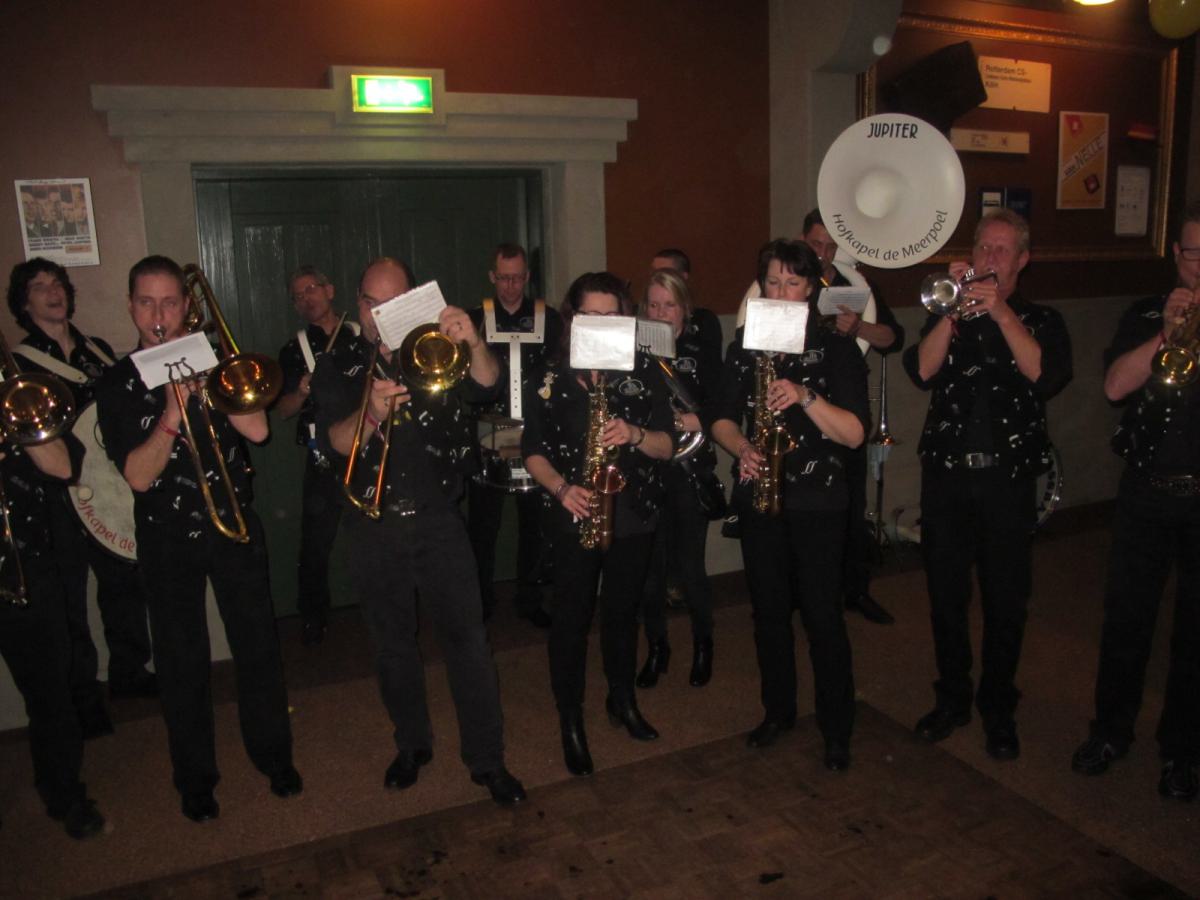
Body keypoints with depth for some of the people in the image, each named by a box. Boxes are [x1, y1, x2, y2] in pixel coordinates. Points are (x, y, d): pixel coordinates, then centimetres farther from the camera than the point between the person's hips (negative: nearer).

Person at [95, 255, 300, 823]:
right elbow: (139, 475, -12)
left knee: (258, 647, 7)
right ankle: (195, 777, 26)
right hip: (167, 538, -1)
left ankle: (274, 755, 26)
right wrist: (172, 413, -24)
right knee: (183, 663, 8)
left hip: (235, 526, 1)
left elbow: (256, 429, -12)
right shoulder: (117, 385, -2)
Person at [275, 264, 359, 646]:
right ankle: (313, 618, 19)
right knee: (316, 544, 1)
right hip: (323, 459, 0)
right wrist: (301, 392, -15)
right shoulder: (294, 350, 10)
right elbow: (283, 410, 4)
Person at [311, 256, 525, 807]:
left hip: (437, 519, -1)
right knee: (393, 644, 14)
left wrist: (474, 343, -34)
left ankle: (487, 758, 10)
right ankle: (412, 745, 33)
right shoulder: (336, 368, 4)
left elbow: (486, 387, -14)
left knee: (467, 637, -2)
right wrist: (372, 413, -31)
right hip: (373, 529, 1)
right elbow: (334, 443, -10)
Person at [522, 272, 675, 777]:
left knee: (622, 611, 16)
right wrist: (560, 486, -19)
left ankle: (623, 701, 37)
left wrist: (635, 434, -22)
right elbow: (533, 451, -1)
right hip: (575, 517, -1)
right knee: (572, 618, 4)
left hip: (633, 513, 2)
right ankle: (571, 722, 19)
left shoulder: (644, 372, 1)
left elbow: (667, 446, -2)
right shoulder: (551, 377, -2)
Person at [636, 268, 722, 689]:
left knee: (689, 565, 2)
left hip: (689, 472, -1)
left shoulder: (702, 355, 3)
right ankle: (657, 647, 25)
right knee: (649, 565, 4)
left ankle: (703, 643, 26)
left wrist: (691, 422, -20)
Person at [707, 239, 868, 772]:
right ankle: (778, 711, 31)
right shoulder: (744, 344, 7)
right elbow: (720, 417, 7)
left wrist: (805, 397, -26)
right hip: (758, 494, 4)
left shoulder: (836, 348, -4)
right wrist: (741, 448, -13)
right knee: (768, 610, 12)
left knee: (822, 614, 0)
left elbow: (854, 433, -12)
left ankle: (837, 728, 16)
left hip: (817, 499, -3)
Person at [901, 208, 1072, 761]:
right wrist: (955, 309, -15)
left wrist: (1000, 310, -18)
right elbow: (921, 371, -8)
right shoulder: (949, 315, 10)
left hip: (1007, 478, -1)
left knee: (1006, 601, 5)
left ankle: (998, 709, 22)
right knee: (946, 595, 9)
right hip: (945, 474, 2)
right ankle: (952, 699, 26)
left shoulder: (1040, 320, 7)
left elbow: (1045, 375, -15)